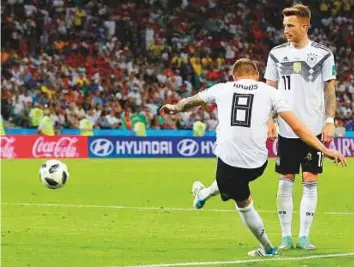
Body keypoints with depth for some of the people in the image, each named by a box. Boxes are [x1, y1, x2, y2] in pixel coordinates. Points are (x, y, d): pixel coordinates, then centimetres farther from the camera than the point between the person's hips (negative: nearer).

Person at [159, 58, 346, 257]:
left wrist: (175, 108, 54)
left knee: (243, 203, 25)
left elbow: (191, 102, 32)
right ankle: (205, 194, 58)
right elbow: (297, 127, 1)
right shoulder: (269, 92, 8)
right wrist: (325, 150, 4)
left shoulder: (222, 89, 12)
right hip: (257, 164, 1)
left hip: (228, 158, 0)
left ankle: (267, 248, 36)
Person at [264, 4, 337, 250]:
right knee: (286, 182, 3)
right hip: (286, 129, 2)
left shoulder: (323, 54, -1)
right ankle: (286, 236, 9)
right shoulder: (277, 54, 5)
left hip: (314, 128, -2)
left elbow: (330, 90, 3)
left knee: (310, 182, -1)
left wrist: (330, 121, -5)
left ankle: (304, 236, 4)